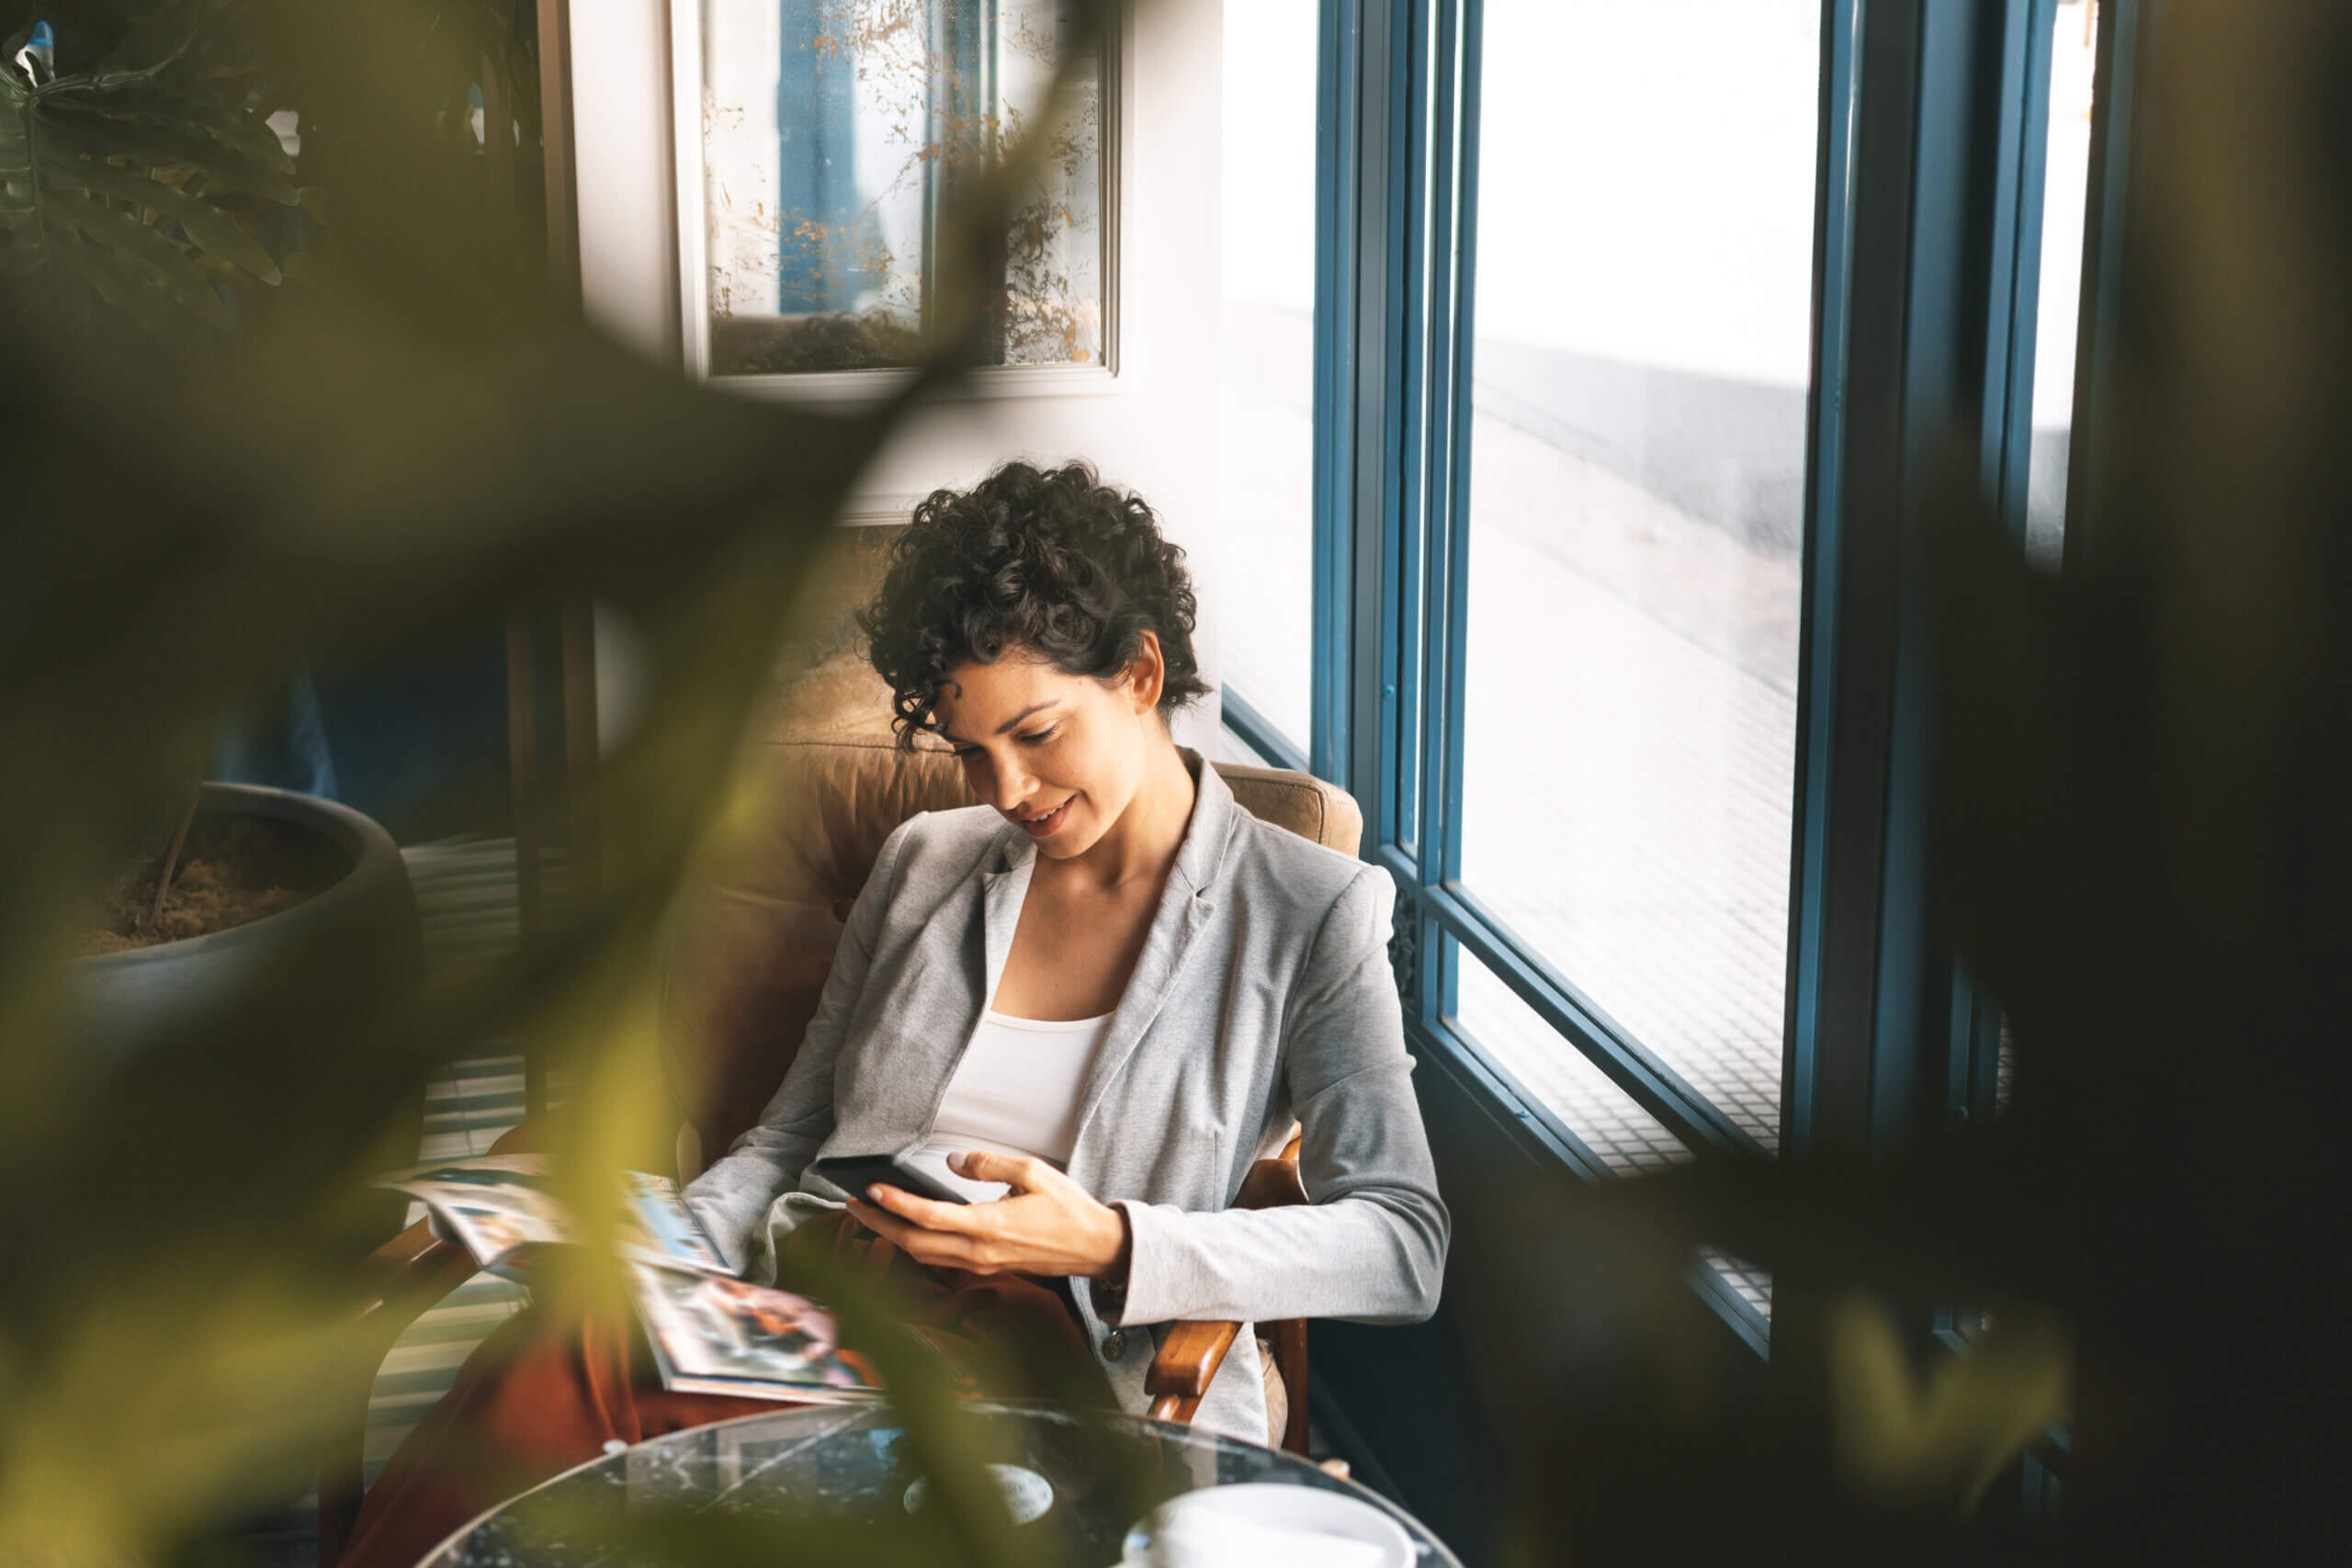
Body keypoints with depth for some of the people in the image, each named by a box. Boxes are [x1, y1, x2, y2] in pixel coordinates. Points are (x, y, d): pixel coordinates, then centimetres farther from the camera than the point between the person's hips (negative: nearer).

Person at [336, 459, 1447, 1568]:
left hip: (1029, 1350, -4)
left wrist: (1107, 1245, -19)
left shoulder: (1310, 915, 5)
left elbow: (1404, 1248, -5)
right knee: (540, 1363, -34)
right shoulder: (925, 861, 21)